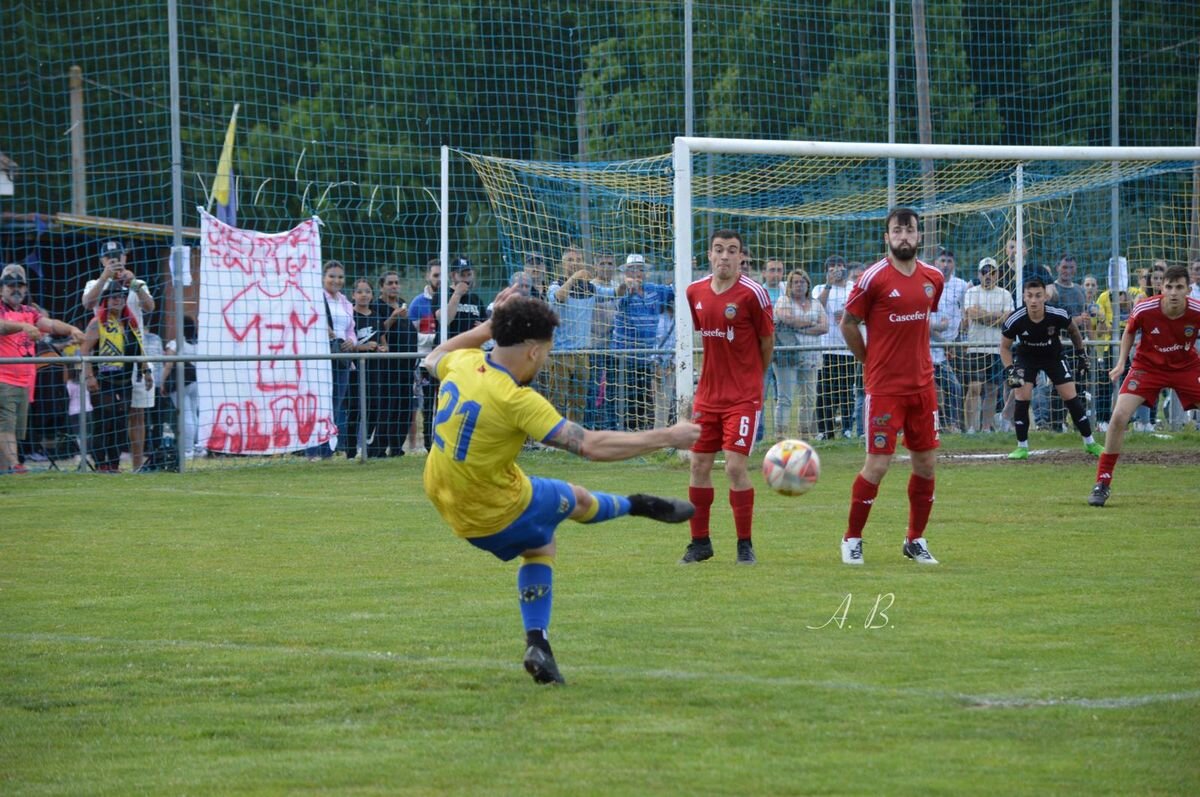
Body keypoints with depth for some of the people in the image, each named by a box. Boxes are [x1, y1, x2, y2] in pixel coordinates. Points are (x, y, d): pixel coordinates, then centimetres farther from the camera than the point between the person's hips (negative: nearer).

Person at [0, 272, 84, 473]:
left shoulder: (30, 312, 14)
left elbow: (50, 324, -3)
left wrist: (70, 329, -24)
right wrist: (23, 326, -45)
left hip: (25, 381, 7)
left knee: (17, 430, 7)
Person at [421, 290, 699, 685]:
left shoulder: (462, 363, -10)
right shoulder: (517, 401, -30)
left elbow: (434, 359, 19)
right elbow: (591, 445, -29)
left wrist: (488, 326, 16)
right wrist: (667, 438, -21)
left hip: (450, 507, 7)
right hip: (499, 512, -7)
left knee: (541, 545, 27)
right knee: (575, 498, 20)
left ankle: (537, 644, 19)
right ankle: (639, 506, 48)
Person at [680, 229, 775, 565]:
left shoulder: (752, 294, -12)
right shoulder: (695, 292, 4)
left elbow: (767, 342, -1)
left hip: (743, 396, -5)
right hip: (708, 395, 5)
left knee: (736, 466, -11)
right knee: (699, 465, 5)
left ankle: (745, 545, 1)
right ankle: (700, 542, 17)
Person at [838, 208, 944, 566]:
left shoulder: (933, 278, 6)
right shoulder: (874, 278, -11)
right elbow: (848, 324, -3)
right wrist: (870, 361, 2)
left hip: (922, 385, 5)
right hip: (885, 387, -5)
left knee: (926, 463, 6)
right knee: (878, 464, -7)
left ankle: (916, 540, 20)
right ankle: (852, 539, 8)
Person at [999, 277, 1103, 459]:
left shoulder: (1059, 315, -28)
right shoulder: (1014, 320, -29)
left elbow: (1073, 330, -3)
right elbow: (1005, 347, -12)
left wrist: (1081, 354, 4)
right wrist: (1009, 369, -25)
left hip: (1054, 356, 0)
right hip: (1026, 357, 0)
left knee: (1071, 397, -3)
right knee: (1021, 398, -13)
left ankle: (1090, 443, 10)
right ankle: (1022, 448, 1)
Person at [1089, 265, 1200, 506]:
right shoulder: (1144, 310, -22)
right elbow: (1129, 331, 0)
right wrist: (1121, 363, -6)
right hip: (1148, 366, -1)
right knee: (1119, 417, -17)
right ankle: (1103, 482, -4)